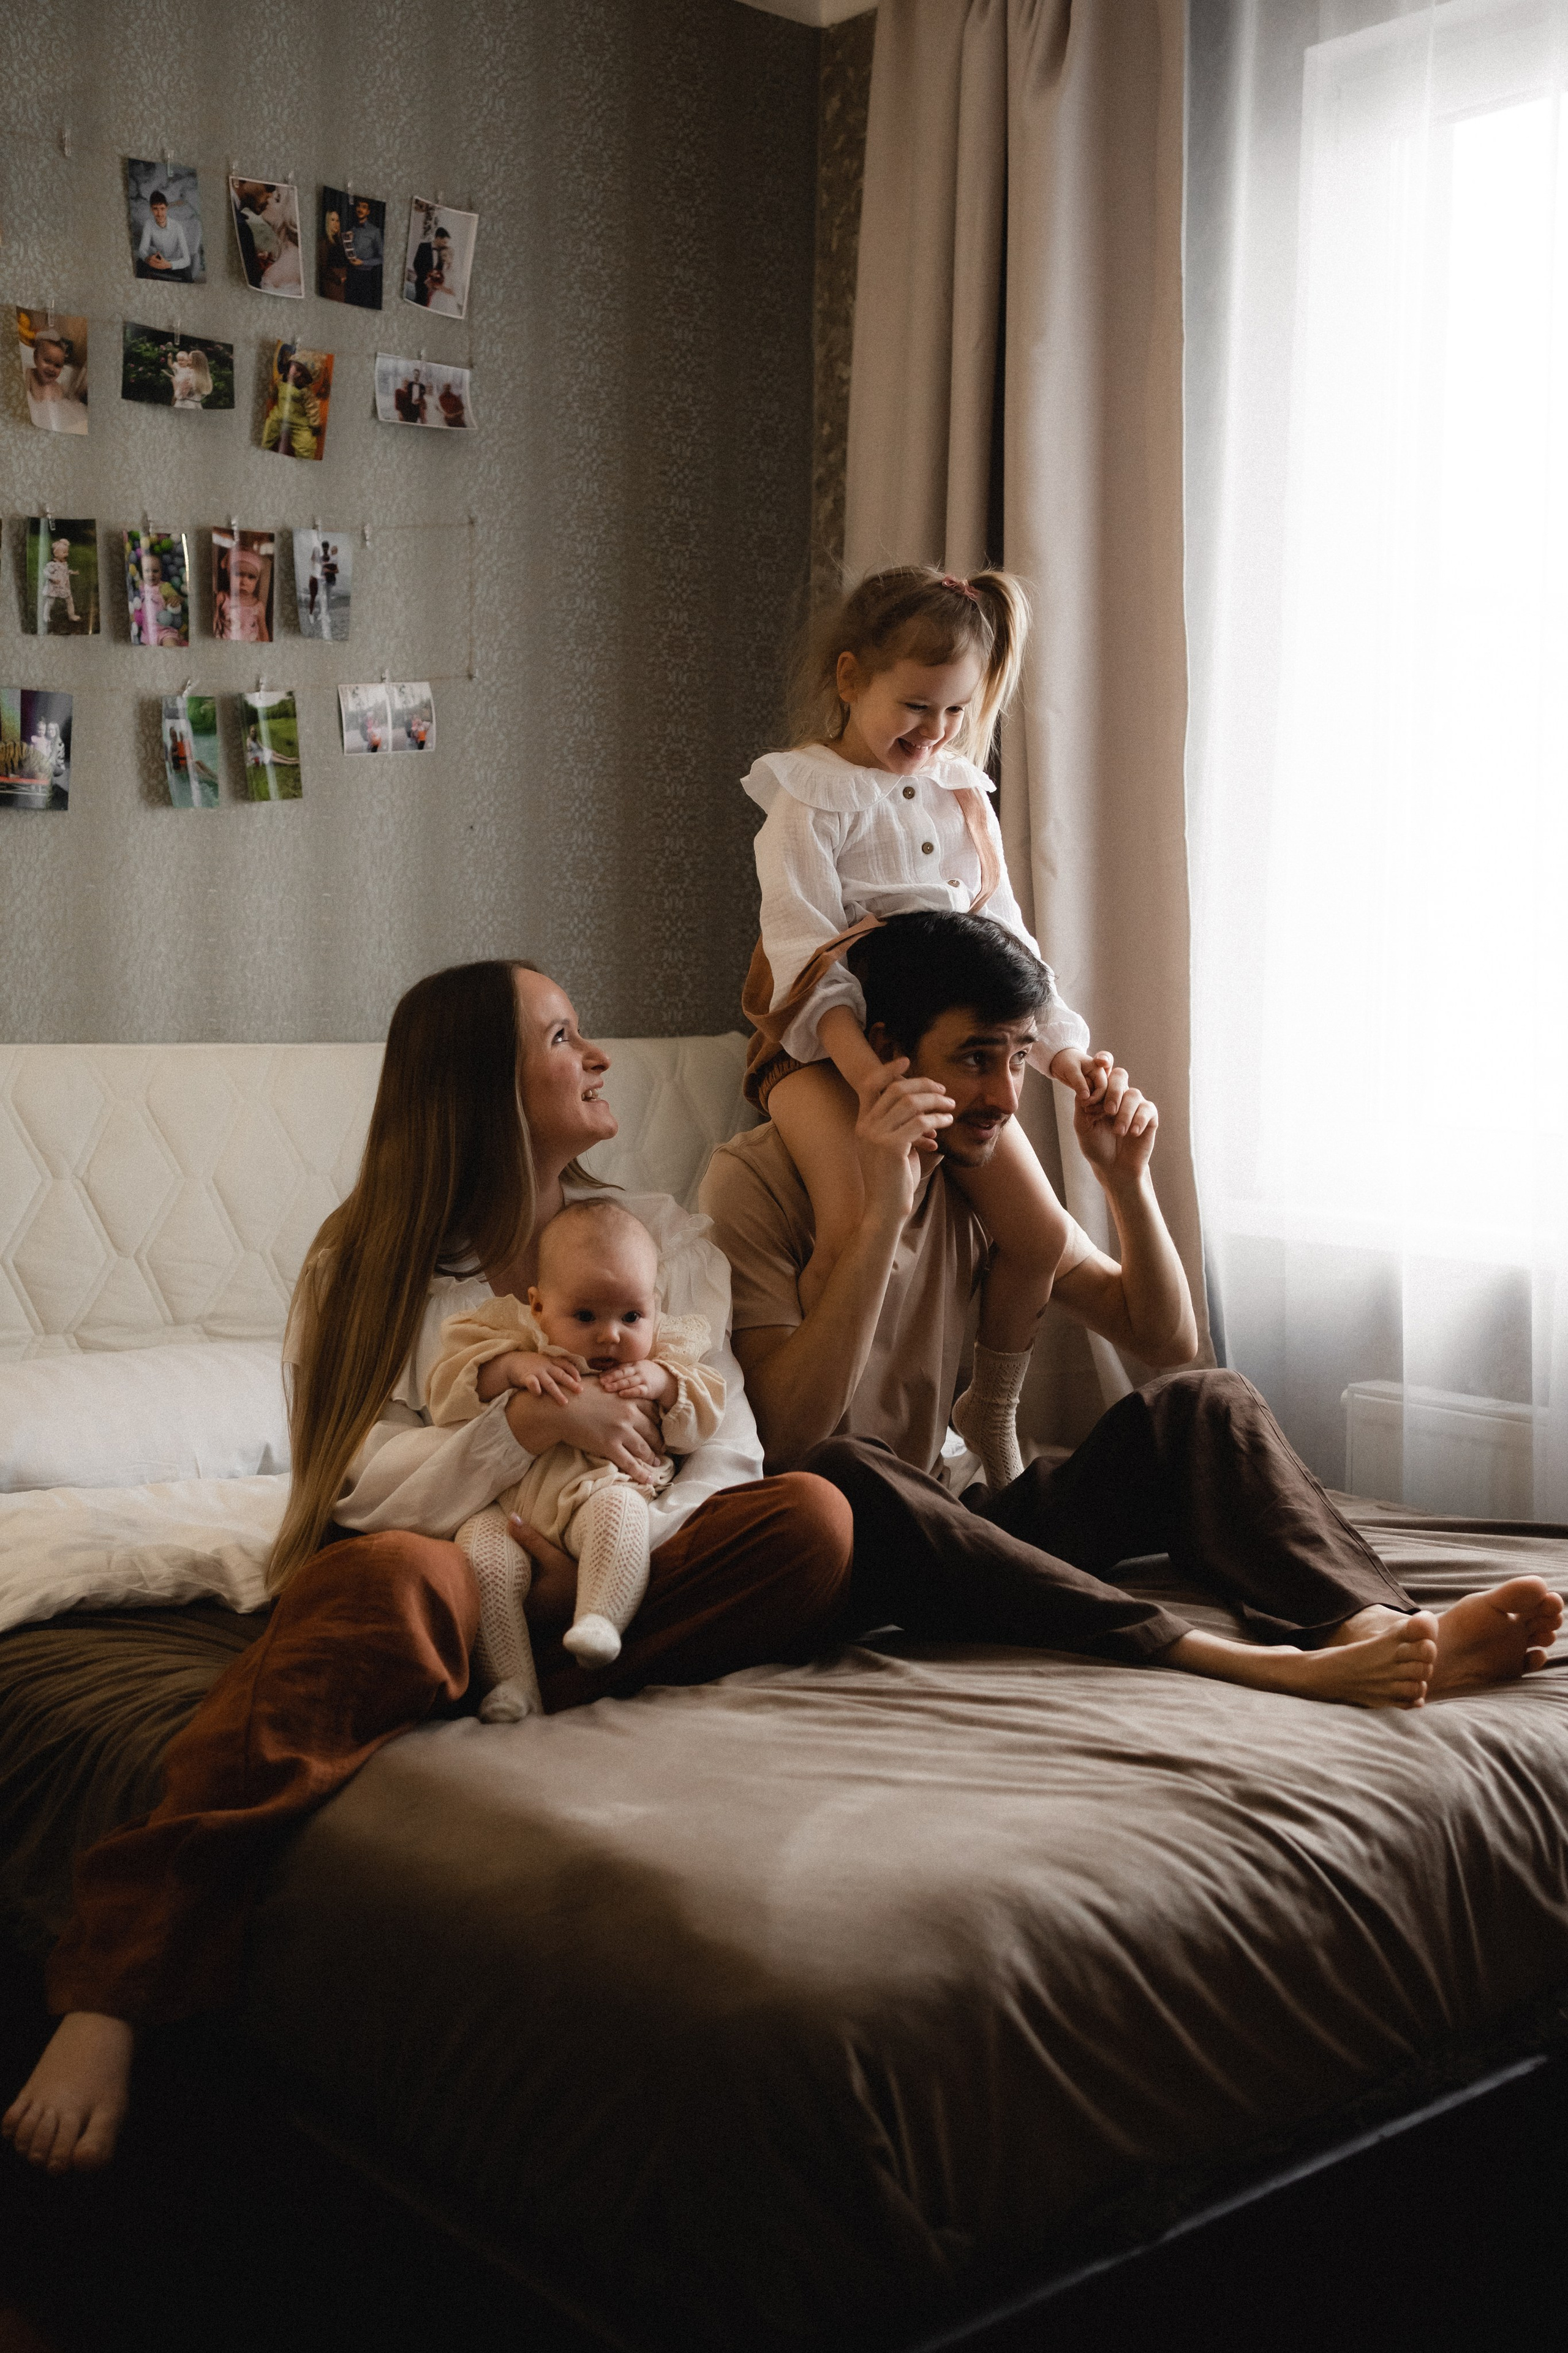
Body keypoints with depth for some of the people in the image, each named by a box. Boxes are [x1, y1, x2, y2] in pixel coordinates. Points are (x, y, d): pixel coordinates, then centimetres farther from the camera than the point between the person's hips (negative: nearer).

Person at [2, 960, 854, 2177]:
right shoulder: (369, 1261, 6)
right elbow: (361, 1480, -7)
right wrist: (528, 1423, -23)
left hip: (604, 1575, 3)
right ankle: (115, 1989, -43)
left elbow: (729, 1444, 2)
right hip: (447, 1566, -3)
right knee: (399, 1582, -40)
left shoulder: (663, 1237, 13)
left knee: (814, 1518, -23)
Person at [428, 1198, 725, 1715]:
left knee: (618, 1509, -35)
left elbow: (698, 1425, 14)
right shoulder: (511, 1333, 14)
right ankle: (512, 1681, -27)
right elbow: (446, 1393, 5)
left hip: (603, 1488, 0)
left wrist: (663, 1382, -5)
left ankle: (599, 1620, -40)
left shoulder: (664, 1354, 18)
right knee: (478, 1550, -29)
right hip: (506, 1504, 0)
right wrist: (510, 1367, -10)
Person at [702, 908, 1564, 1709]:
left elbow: (1165, 1338, 10)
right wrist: (881, 1216, -31)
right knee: (843, 1475, -40)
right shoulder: (755, 1180, -13)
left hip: (939, 1525, 6)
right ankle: (1261, 1664, -46)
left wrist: (1126, 1180, -6)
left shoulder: (984, 1181, 7)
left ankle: (1375, 1625, -36)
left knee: (1203, 1404, -9)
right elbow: (781, 1442, -25)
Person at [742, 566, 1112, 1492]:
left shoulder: (965, 798, 13)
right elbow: (805, 951, -17)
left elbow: (1006, 936, 13)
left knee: (1039, 1230, -3)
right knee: (855, 1227, -29)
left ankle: (992, 1415, 20)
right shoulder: (809, 799, -6)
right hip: (827, 1045, -6)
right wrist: (863, 1066, -31)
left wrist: (1062, 1043, -1)